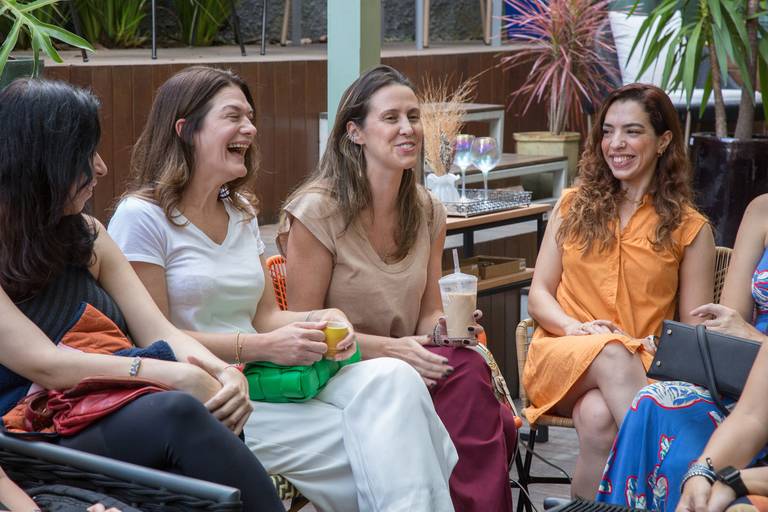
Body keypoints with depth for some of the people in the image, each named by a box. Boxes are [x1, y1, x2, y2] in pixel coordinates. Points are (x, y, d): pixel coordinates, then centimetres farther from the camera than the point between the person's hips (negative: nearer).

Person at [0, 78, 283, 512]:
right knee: (176, 413, -34)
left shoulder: (87, 236, 16)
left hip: (116, 418, 6)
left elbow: (158, 332, 7)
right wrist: (178, 376, -22)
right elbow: (44, 364, -16)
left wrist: (223, 374, -15)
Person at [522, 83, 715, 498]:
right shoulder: (574, 206, 15)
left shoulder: (690, 228, 10)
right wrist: (573, 327, -10)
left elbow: (695, 328, 8)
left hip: (642, 367, -1)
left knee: (599, 416, -39)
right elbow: (538, 295, 12)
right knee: (612, 353, -37)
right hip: (563, 355, 1)